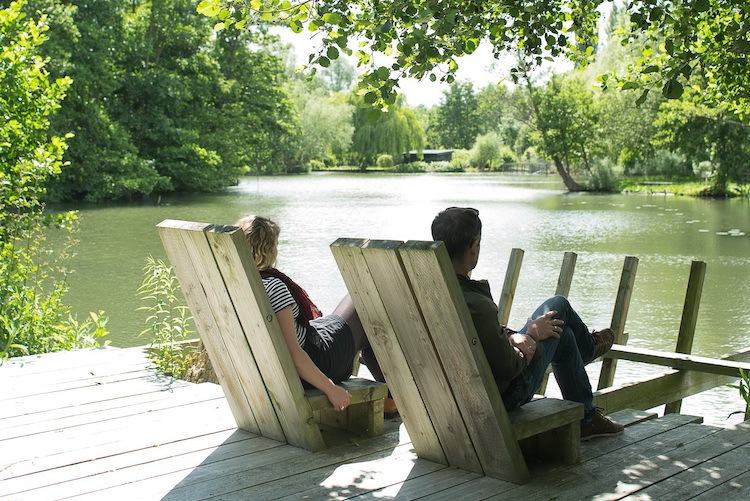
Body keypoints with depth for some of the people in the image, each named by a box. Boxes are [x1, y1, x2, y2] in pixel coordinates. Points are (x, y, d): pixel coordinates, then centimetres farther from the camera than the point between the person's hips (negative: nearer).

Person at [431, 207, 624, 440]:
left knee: (563, 334, 25)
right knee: (558, 306, 11)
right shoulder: (476, 306, -38)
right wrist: (532, 335, -9)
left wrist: (510, 336, -9)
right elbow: (508, 368, -26)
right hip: (503, 397, -8)